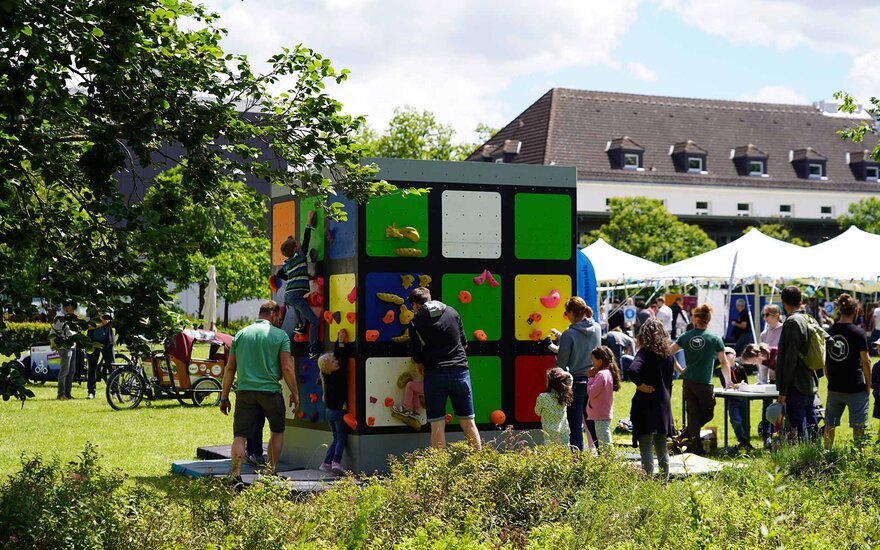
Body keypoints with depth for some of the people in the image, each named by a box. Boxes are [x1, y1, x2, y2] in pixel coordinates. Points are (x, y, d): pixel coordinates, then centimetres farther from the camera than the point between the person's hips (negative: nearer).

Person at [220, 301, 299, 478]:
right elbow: (287, 368, -6)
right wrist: (295, 393, 5)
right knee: (277, 431, 19)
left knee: (239, 435, 2)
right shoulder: (280, 335, 0)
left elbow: (230, 368, 9)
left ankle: (236, 475, -10)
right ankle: (271, 472, 20)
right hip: (270, 391, -2)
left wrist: (224, 397, 13)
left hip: (244, 390, 2)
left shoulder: (241, 334, 10)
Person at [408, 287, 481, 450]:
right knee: (468, 422, 8)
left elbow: (417, 357, 4)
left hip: (434, 374, -2)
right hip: (460, 370, 2)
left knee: (437, 426, 1)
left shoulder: (415, 323, 2)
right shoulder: (452, 312, 10)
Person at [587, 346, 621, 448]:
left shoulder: (601, 374, -19)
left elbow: (591, 393, -19)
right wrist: (592, 377, 2)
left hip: (600, 415, -10)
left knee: (603, 442, -8)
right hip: (605, 413, 10)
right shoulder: (608, 372, 12)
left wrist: (590, 378, -9)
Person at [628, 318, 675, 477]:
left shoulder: (645, 353, -13)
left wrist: (640, 384, -17)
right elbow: (669, 382, 13)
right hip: (664, 404, 6)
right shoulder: (668, 355, 7)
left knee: (646, 447, -3)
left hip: (646, 405, -6)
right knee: (662, 447, 15)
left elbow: (633, 370, -32)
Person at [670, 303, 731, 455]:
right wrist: (728, 381, 16)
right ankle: (687, 433, -5)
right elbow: (724, 363, 2)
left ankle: (695, 447, 7)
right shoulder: (715, 338, -3)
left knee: (693, 414, 10)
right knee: (708, 413, 13)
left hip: (688, 383, 3)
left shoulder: (685, 337, 3)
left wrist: (680, 370, 12)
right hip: (704, 384, -3)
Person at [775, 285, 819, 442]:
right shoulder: (810, 320, 13)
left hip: (797, 387, -9)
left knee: (799, 431, -7)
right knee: (811, 428, 14)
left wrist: (783, 391, -15)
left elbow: (790, 359, -17)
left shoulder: (793, 322, -14)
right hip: (811, 385, 9)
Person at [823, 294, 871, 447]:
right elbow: (865, 362, -10)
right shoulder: (858, 333, -12)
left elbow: (825, 361, 8)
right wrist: (868, 384, 1)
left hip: (834, 388, 4)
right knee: (858, 427, 6)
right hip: (855, 388, -4)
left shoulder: (829, 332, 2)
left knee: (829, 425, 14)